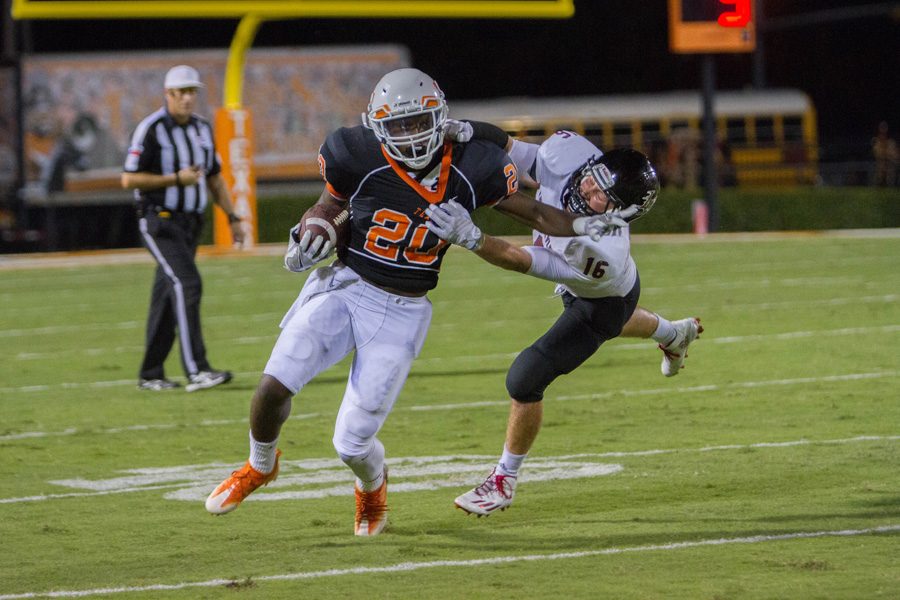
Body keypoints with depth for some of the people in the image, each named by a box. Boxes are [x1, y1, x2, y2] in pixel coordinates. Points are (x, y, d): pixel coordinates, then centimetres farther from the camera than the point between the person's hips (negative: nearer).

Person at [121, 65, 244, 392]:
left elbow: (214, 178, 20)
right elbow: (129, 179, -13)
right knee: (187, 285, -21)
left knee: (168, 297, 10)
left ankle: (150, 375, 18)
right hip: (159, 222, -7)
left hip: (190, 223, 7)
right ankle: (196, 371, -26)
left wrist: (232, 217, 12)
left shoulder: (202, 128, 12)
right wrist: (176, 179, -19)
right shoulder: (151, 129, -11)